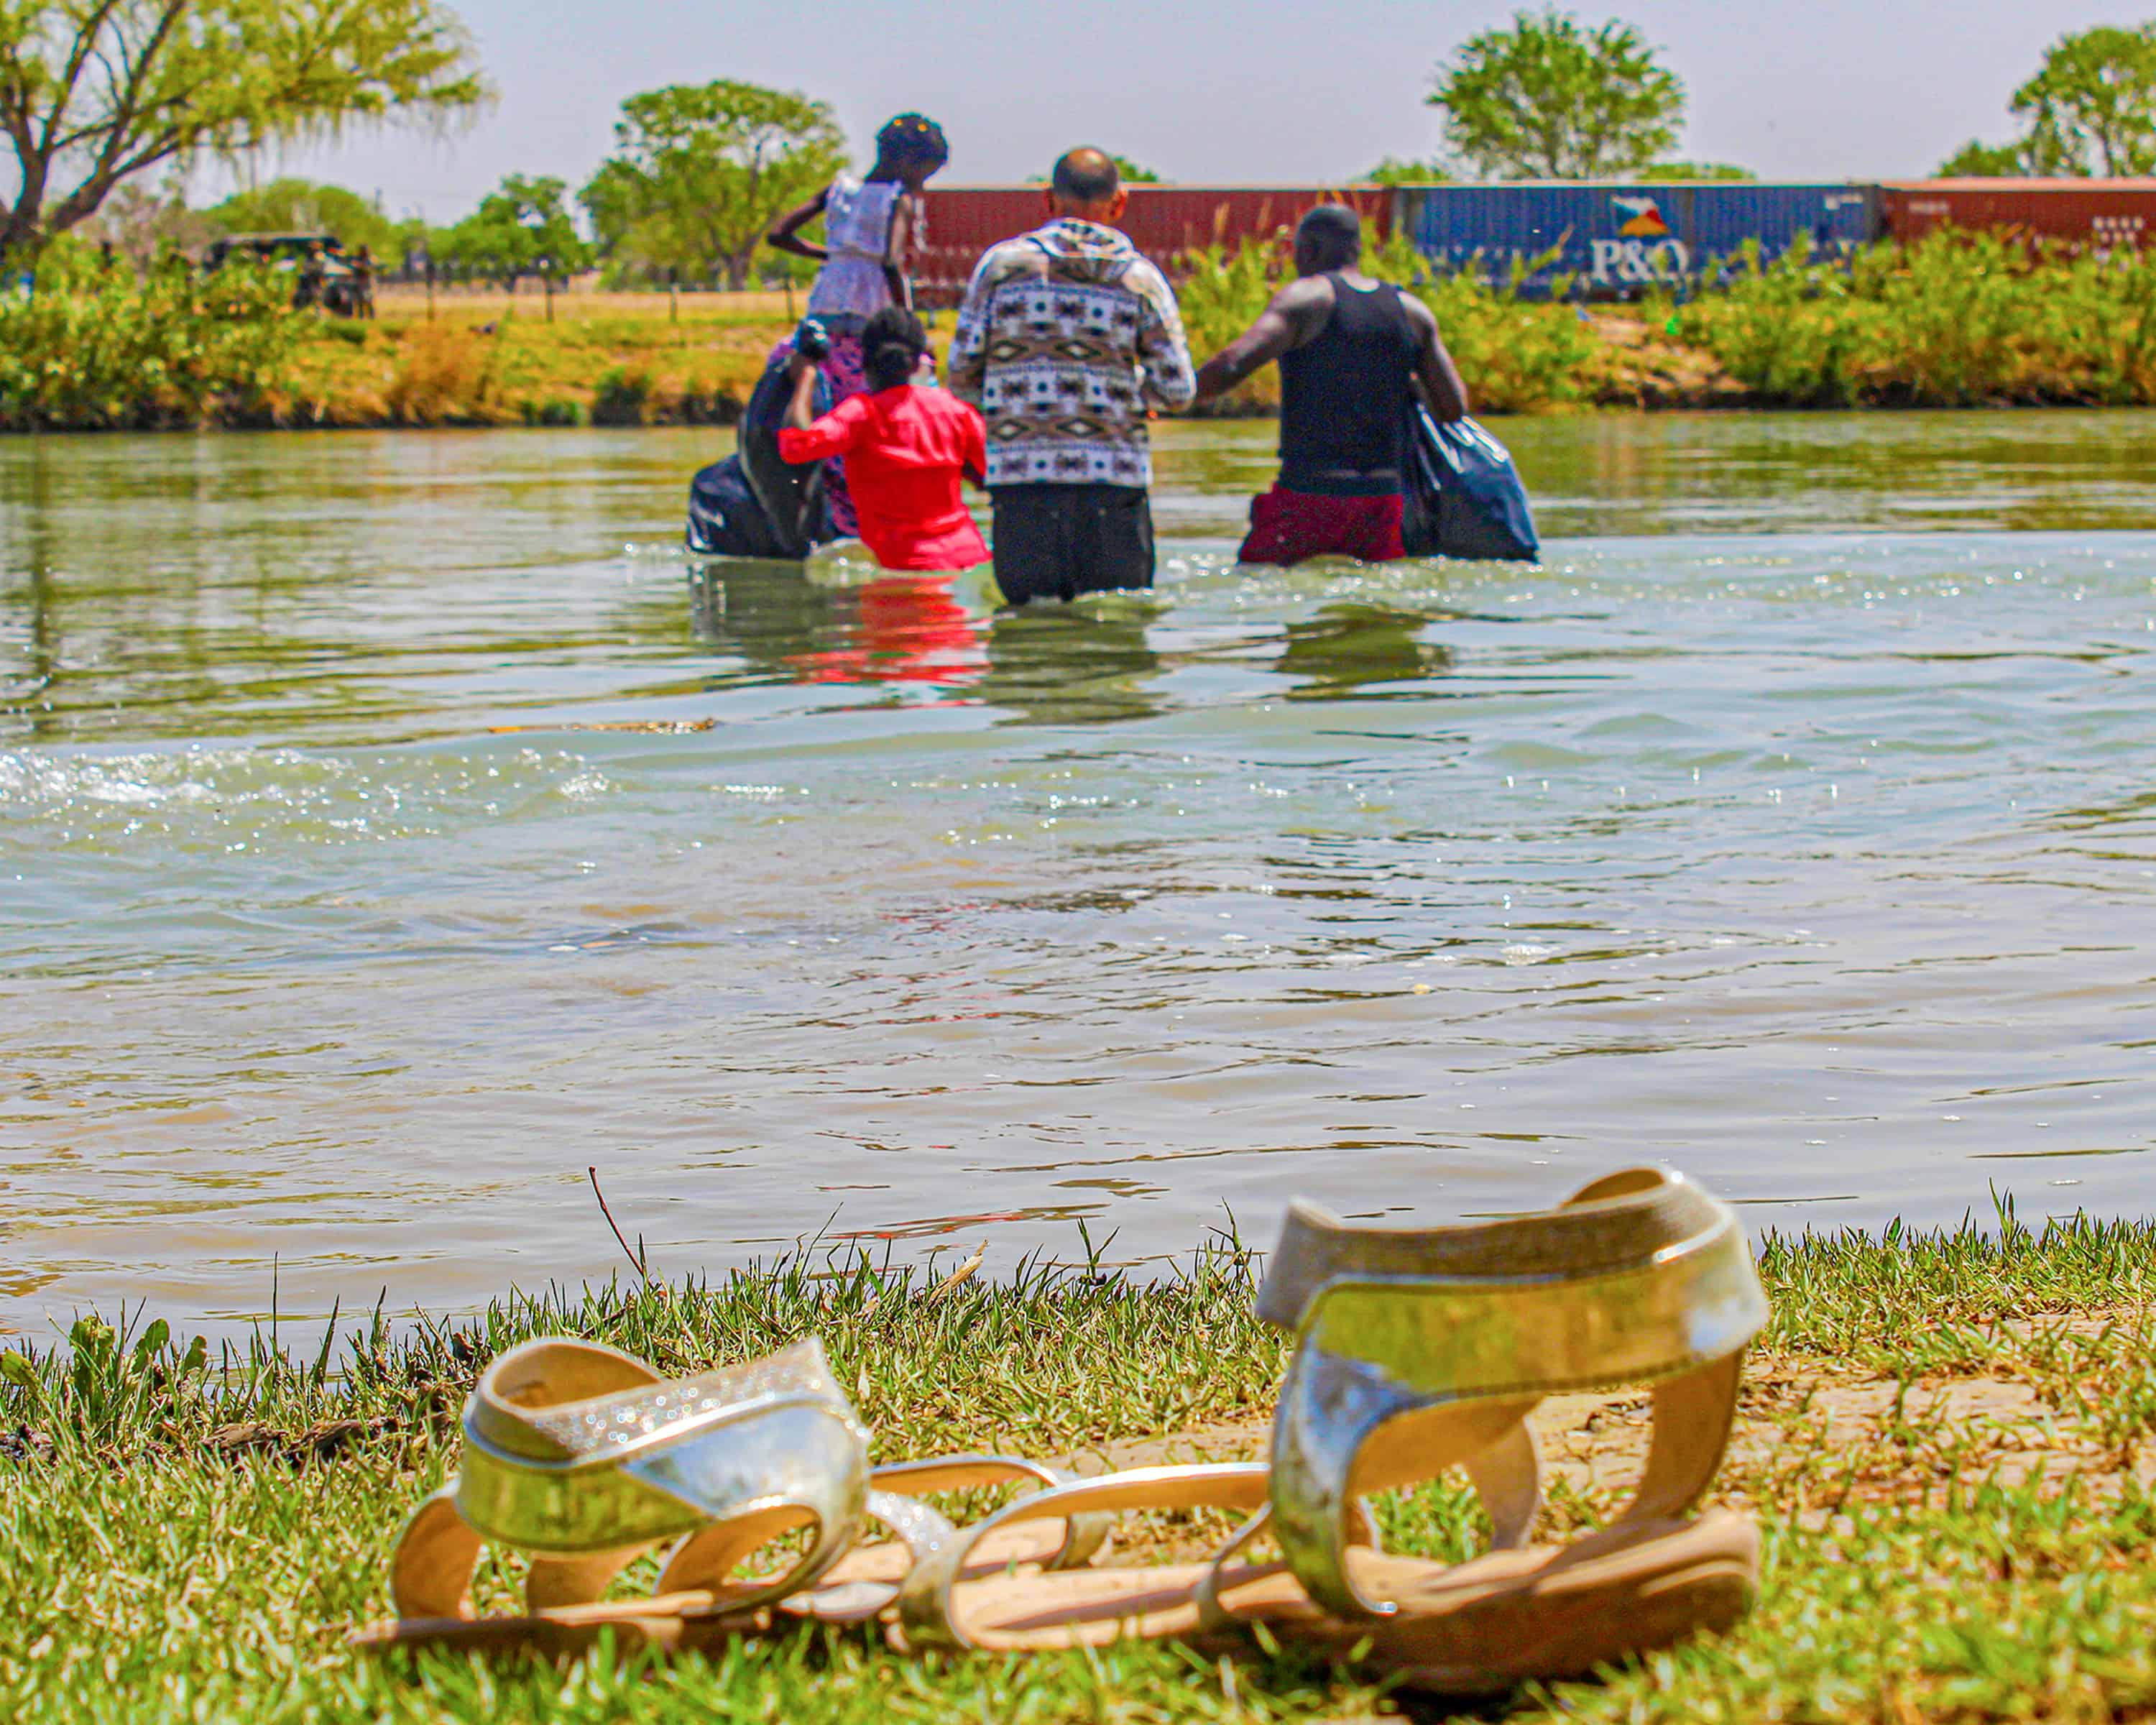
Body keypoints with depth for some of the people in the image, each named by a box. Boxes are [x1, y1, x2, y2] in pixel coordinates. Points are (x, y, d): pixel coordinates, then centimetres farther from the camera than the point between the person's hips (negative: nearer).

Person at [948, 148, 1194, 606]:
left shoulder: (1001, 264, 4)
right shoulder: (1141, 278, 4)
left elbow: (961, 373, 4)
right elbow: (1177, 390, 3)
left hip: (1019, 477, 1)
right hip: (1112, 476, 0)